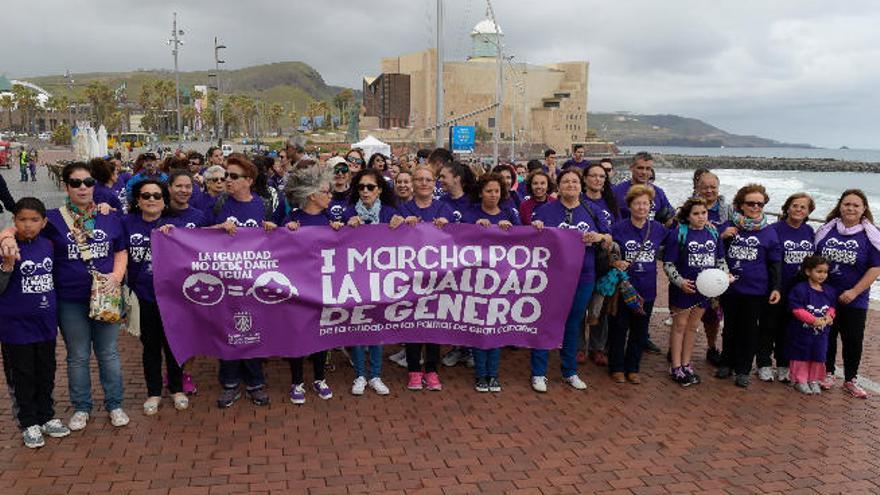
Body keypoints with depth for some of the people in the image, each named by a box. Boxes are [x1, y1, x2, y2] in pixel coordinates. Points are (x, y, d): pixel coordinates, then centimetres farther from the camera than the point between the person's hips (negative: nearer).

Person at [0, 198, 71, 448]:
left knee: (46, 373, 16)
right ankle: (28, 423, 22)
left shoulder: (47, 244, 2)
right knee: (22, 376, 8)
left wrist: (53, 312, 8)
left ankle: (46, 416, 31)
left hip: (45, 323, 5)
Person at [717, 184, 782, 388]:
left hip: (756, 290, -1)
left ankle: (743, 369, 20)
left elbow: (775, 262, 3)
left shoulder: (769, 232, 0)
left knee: (749, 329, 8)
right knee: (730, 327, 13)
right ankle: (726, 363, 28)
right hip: (730, 288, 1)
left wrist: (776, 288, -2)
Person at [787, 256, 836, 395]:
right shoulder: (799, 289, -15)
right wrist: (814, 320, -23)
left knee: (818, 356, 12)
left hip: (821, 332, 5)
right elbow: (797, 310, -18)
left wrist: (829, 316, -12)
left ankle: (814, 380, 27)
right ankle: (800, 380, 17)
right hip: (802, 332, -5)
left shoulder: (830, 291, 4)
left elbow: (832, 307, 11)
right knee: (801, 356, 5)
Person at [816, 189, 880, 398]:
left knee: (853, 340, 6)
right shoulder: (826, 230, 1)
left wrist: (854, 292, -14)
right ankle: (827, 373, 28)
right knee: (826, 336, 12)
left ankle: (851, 380, 21)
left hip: (854, 300, -2)